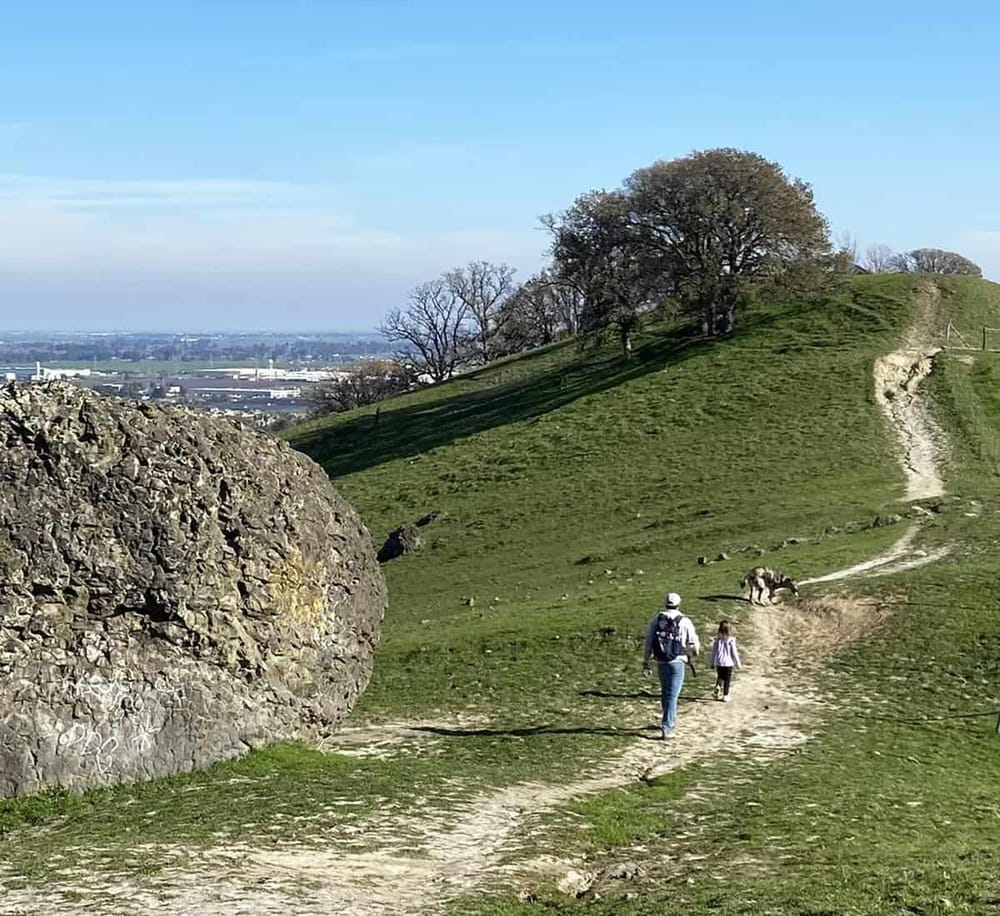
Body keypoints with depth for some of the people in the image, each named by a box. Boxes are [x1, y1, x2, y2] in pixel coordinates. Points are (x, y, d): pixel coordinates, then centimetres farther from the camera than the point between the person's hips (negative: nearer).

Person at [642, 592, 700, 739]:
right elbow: (694, 643, 1)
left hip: (661, 663, 4)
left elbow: (648, 644, 2)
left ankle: (670, 720, 36)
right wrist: (696, 649, 25)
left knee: (665, 693, 21)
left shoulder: (655, 621, 3)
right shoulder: (684, 622, -6)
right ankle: (666, 728, -10)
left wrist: (645, 663, 6)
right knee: (672, 695, -3)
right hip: (677, 662, -4)